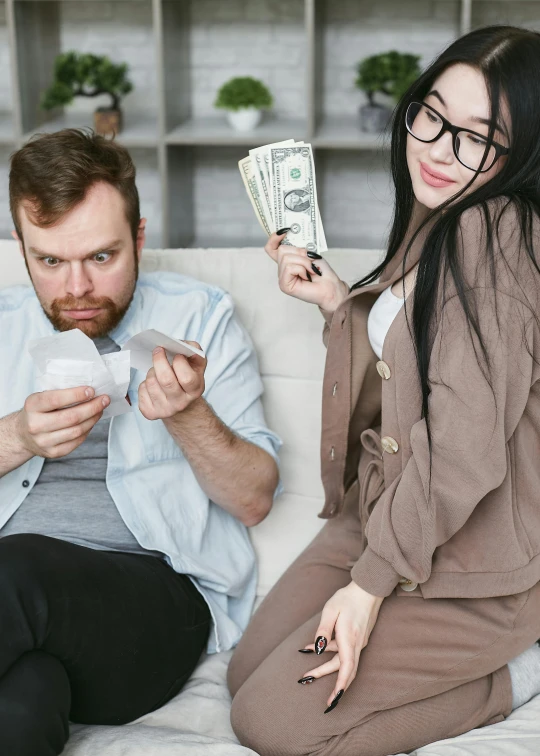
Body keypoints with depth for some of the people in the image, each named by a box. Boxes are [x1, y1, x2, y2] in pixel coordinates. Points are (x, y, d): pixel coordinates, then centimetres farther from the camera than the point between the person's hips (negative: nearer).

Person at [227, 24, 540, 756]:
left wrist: (372, 581, -20)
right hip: (389, 517, 9)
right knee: (247, 674, 6)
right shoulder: (431, 223, 9)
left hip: (473, 559, -9)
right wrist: (335, 298, 9)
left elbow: (464, 442, -25)